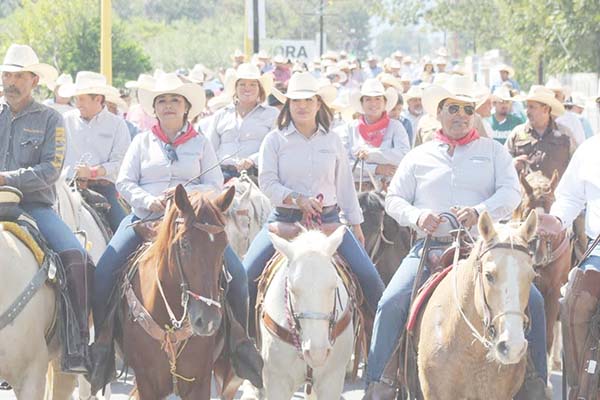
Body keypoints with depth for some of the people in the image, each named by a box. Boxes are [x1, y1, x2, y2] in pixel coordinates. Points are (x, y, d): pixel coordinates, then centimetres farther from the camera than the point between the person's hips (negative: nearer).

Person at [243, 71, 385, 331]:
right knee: (245, 275, -16)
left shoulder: (332, 141, 10)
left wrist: (355, 224, 15)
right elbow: (267, 183, -6)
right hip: (285, 218, -1)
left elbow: (345, 186, 16)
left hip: (328, 218, 1)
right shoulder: (274, 141, 2)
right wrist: (298, 200, -20)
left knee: (368, 275, -13)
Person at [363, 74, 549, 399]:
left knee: (532, 300, -17)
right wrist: (416, 216, -9)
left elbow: (510, 193, 0)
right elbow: (394, 199, 14)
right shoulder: (419, 157, 15)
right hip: (430, 247, 0)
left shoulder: (493, 151, 13)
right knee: (391, 302, -21)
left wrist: (480, 211, -20)